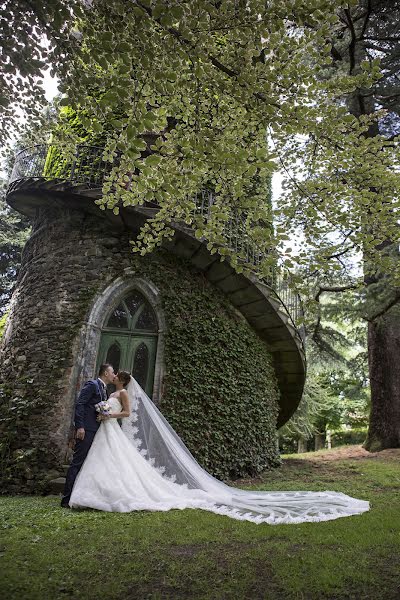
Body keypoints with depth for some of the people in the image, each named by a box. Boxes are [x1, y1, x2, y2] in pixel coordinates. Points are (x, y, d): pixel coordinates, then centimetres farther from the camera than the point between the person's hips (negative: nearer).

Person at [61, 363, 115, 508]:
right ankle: (67, 499, 0)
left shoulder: (105, 390, 19)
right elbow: (79, 404, -15)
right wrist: (80, 427, -20)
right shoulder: (92, 384, -7)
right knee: (78, 462, -6)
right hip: (86, 430, -9)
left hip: (96, 431, 9)